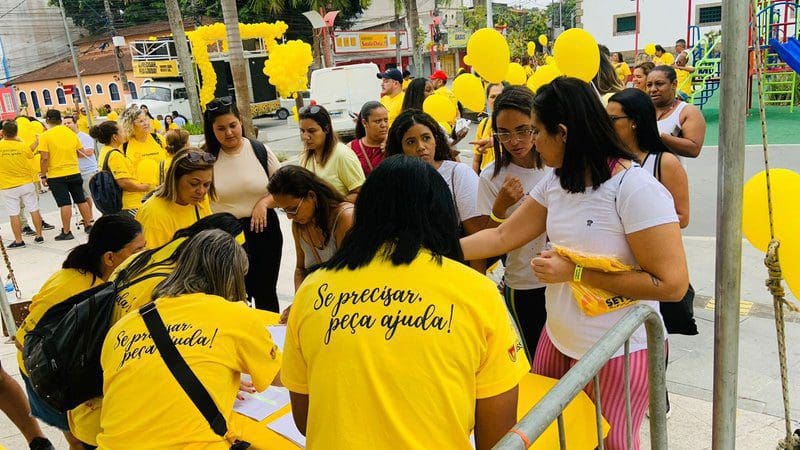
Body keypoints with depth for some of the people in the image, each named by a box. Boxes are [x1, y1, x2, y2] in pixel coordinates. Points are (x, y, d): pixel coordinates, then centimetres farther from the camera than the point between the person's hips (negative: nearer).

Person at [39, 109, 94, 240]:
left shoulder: (45, 136, -10)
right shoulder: (71, 132, 4)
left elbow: (45, 158, -13)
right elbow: (81, 152, 10)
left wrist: (43, 175, -4)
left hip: (56, 175, -4)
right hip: (74, 172, 4)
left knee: (65, 204, -2)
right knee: (81, 200, 13)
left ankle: (66, 232, 4)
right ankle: (89, 226, 20)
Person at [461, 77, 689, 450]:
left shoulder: (635, 189, -23)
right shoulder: (556, 182, 0)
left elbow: (672, 284, -25)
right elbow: (502, 237, 5)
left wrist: (575, 272, -24)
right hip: (558, 338, 7)